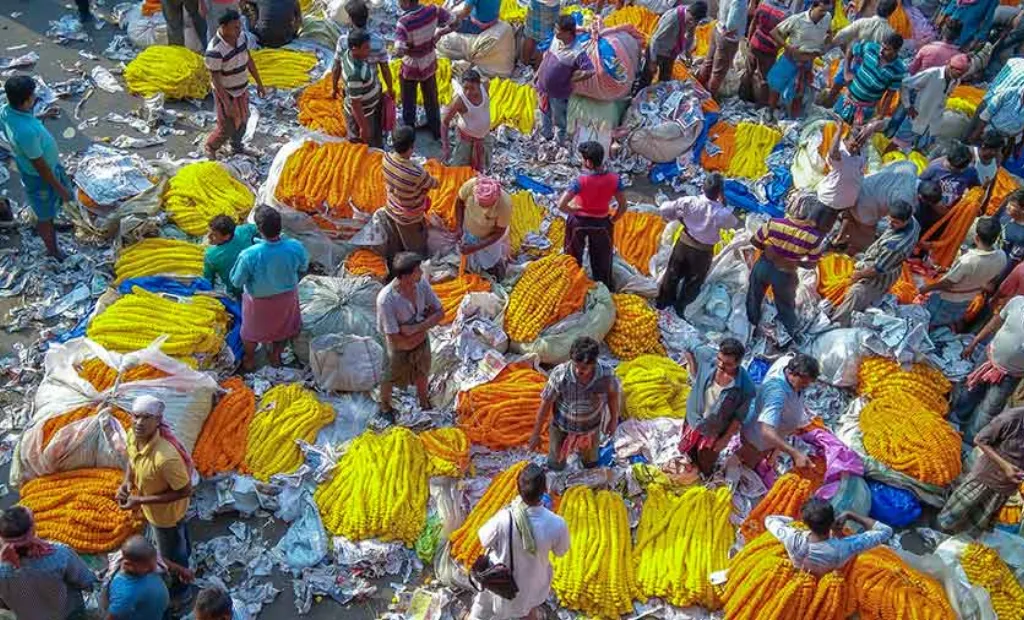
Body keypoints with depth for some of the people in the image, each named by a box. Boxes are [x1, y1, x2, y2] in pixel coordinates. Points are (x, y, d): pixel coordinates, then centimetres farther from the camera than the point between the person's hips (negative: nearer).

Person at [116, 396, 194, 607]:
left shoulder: (165, 457, -46)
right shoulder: (133, 436, -22)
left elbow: (185, 491, -32)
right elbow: (131, 458, 3)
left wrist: (141, 501, -29)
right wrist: (127, 482, -16)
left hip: (167, 511, -6)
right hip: (154, 507, 6)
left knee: (171, 554, 23)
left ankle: (179, 588, 52)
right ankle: (184, 553, 68)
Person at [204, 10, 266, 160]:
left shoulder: (241, 36, -14)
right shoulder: (215, 50, -35)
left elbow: (249, 60, 1)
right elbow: (214, 79, -27)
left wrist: (259, 83, 8)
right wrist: (227, 104, -25)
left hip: (241, 88, 7)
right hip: (225, 92, -7)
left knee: (242, 120, 25)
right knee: (227, 128, 7)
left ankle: (237, 146, 52)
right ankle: (211, 147, 37)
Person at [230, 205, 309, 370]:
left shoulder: (249, 255, -38)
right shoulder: (295, 247, -31)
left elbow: (236, 282, -20)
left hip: (259, 300, -1)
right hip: (286, 296, 1)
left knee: (251, 331, 30)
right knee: (282, 326, 32)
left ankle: (250, 360, 53)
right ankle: (276, 356, 54)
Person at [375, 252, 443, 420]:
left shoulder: (422, 283, -23)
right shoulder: (386, 299, -38)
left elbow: (439, 312, -13)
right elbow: (396, 340, -32)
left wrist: (416, 328, -27)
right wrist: (423, 328, -20)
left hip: (422, 342, 5)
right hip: (400, 349, -4)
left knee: (421, 375, 31)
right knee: (390, 380, 24)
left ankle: (424, 403, 60)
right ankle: (385, 407, 54)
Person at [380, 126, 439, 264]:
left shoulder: (387, 157, -22)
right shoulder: (416, 174, -41)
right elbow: (435, 184, -19)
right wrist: (426, 177, 2)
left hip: (390, 210, 7)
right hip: (409, 218, -6)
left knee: (392, 243, 32)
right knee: (415, 251, 23)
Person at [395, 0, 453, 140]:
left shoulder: (404, 22, -33)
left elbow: (399, 51, -39)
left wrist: (411, 51, -19)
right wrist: (437, 35, -4)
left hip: (411, 68, -5)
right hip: (430, 64, 5)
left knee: (409, 103, 21)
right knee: (431, 99, 26)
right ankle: (436, 131, 44)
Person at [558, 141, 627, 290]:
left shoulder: (581, 181, -27)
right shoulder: (614, 179, -18)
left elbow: (561, 204, -30)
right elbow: (623, 206, -10)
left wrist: (573, 211, -11)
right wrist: (612, 221, 5)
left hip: (579, 222, -2)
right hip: (602, 223, 2)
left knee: (574, 260, 21)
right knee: (602, 261, 21)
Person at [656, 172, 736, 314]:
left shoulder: (690, 202, -24)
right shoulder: (722, 213, -28)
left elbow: (663, 209, -17)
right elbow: (734, 224, -4)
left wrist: (677, 216, 1)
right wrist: (724, 203, -7)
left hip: (684, 243, 2)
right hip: (703, 252, -2)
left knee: (673, 274, 25)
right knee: (693, 283, 23)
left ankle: (663, 301, 44)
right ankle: (679, 308, 40)